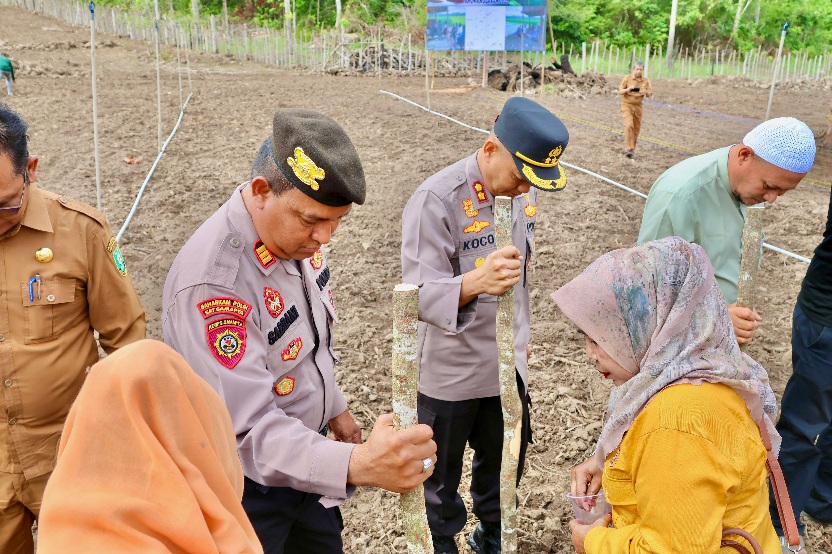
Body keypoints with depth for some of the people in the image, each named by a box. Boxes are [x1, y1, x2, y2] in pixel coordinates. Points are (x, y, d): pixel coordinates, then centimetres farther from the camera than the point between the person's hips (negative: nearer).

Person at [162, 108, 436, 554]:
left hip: (305, 455, 7)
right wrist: (357, 465, -47)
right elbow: (250, 426, -35)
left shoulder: (298, 233, -7)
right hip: (246, 482, -7)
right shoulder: (212, 281, -33)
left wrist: (335, 408, 17)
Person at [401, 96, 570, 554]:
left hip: (508, 365, 6)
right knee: (442, 476, 16)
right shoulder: (436, 200, -25)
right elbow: (419, 294, -29)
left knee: (505, 463, 23)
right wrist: (475, 282, -48)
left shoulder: (522, 192, -2)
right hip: (450, 373, -6)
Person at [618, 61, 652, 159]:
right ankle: (629, 149, -25)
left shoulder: (646, 81, 2)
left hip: (638, 106, 3)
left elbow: (650, 95, 2)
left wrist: (646, 92, -21)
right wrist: (628, 89, -24)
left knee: (636, 129, 5)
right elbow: (620, 91, -3)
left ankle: (631, 150, 17)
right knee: (629, 125, -22)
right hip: (627, 105, -3)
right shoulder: (627, 78, -5)